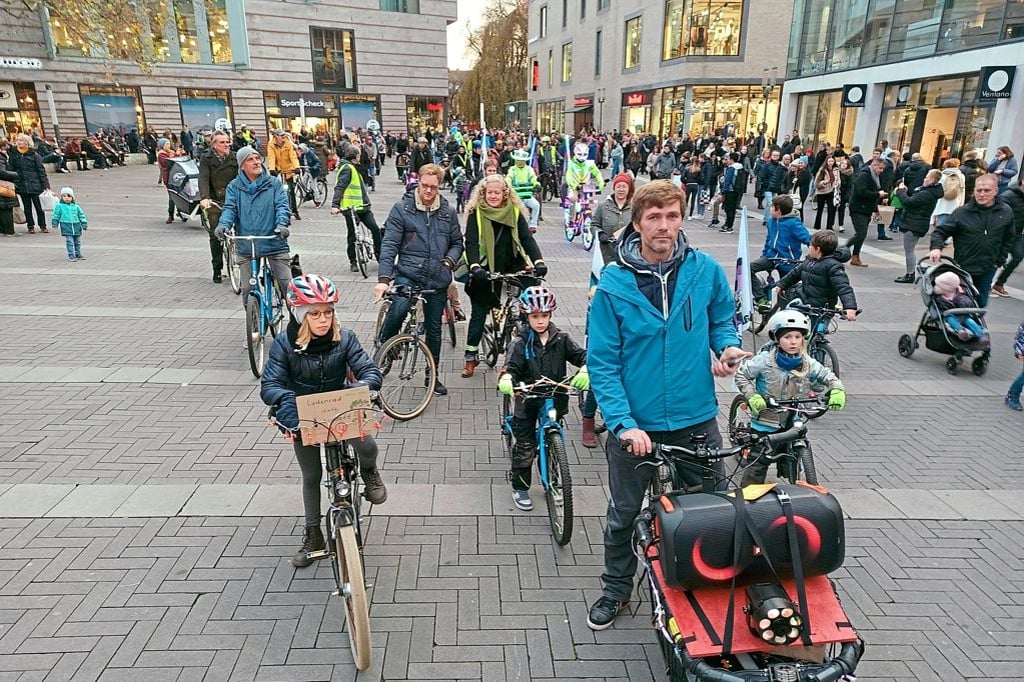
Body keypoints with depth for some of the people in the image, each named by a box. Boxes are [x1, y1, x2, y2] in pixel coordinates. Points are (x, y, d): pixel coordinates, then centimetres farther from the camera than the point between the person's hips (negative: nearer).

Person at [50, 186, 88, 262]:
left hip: (76, 227, 3)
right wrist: (55, 224, 2)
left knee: (77, 242, 13)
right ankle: (71, 256, -1)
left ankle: (78, 254, 25)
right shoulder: (59, 206, 1)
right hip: (67, 228, -3)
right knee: (69, 242, -5)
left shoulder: (76, 207, 7)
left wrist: (84, 224, 6)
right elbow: (56, 215, 5)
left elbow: (81, 216, 11)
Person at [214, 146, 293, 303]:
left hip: (274, 242, -1)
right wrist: (223, 224, -22)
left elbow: (282, 206, -5)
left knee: (287, 284, -5)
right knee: (247, 288, 6)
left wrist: (282, 224, -25)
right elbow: (230, 208, -1)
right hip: (246, 246, 1)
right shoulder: (234, 187, 7)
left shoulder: (274, 184, 5)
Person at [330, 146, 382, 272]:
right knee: (353, 235, 1)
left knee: (375, 229, 1)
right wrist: (335, 205, -28)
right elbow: (339, 187, -20)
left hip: (362, 206, 9)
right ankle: (353, 262, 12)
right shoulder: (347, 168, -12)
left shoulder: (353, 168, 18)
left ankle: (379, 256, 12)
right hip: (350, 208, -9)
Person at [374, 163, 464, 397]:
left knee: (434, 328, 12)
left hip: (437, 279, 3)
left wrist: (449, 261, -4)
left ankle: (432, 375, 29)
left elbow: (457, 242, 18)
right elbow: (389, 244, -8)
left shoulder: (448, 213, 8)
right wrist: (383, 278, -19)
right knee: (398, 309, -32)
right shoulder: (402, 209, -3)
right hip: (408, 274, -3)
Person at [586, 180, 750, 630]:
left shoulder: (705, 271, -5)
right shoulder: (613, 284, -12)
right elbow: (602, 361, -11)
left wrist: (728, 346, -9)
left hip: (696, 418, 2)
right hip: (635, 424, -2)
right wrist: (623, 422, -20)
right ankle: (616, 589, 41)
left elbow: (722, 319, 14)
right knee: (624, 513, 16)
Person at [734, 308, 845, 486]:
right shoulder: (765, 360, -14)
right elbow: (741, 374, -7)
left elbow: (828, 376, 8)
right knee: (757, 463, 2)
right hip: (765, 422, -4)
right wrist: (752, 397, -17)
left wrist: (837, 390, -11)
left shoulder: (808, 363, -4)